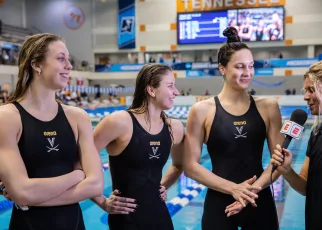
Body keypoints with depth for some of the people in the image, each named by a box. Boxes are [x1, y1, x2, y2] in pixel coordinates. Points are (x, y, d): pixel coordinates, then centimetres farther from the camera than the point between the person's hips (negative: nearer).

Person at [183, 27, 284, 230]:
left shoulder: (268, 107, 0)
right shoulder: (202, 110, -6)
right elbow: (190, 166, -6)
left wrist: (253, 189, -15)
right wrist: (233, 188, -14)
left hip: (260, 203, 2)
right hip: (219, 204, -2)